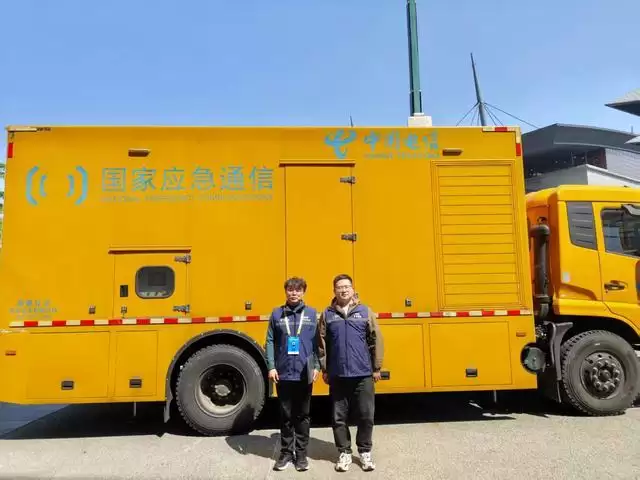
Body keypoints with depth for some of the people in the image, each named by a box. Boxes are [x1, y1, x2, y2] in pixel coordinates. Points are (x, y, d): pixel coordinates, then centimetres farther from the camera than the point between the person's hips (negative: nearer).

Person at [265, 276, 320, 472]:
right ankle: (286, 452, 26)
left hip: (305, 374, 0)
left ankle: (301, 454, 23)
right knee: (286, 415, 12)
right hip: (283, 373, 1)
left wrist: (317, 366, -5)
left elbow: (316, 342, 1)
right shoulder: (277, 314, 3)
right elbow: (270, 342, 2)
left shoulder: (311, 313, 2)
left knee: (303, 415, 10)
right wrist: (271, 367, -5)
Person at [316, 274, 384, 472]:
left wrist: (377, 368, 2)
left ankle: (365, 452, 27)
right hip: (337, 375, 1)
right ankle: (344, 452, 26)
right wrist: (324, 369, 4)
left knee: (366, 415, 7)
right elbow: (321, 343, 5)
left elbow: (376, 340, 3)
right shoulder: (327, 314, 2)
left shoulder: (365, 311, 1)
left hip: (363, 374, 0)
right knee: (339, 417, 9)